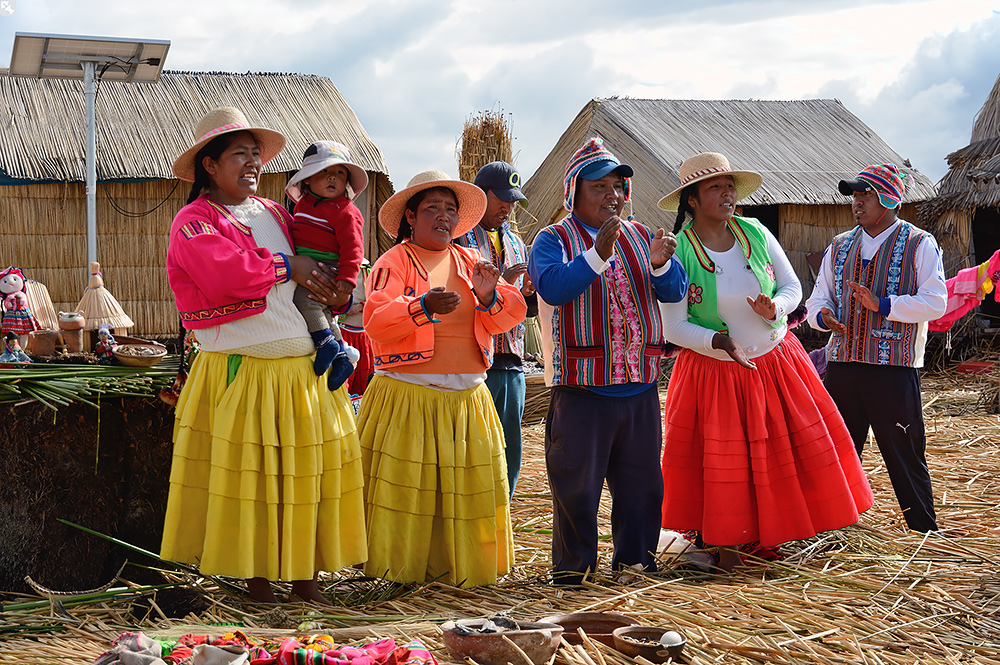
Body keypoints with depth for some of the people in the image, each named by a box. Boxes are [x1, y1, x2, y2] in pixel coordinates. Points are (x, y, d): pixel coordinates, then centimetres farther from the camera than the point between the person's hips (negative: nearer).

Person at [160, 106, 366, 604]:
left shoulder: (275, 215, 16)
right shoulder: (194, 221, -4)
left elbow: (318, 273, 27)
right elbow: (223, 272, -23)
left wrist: (334, 297, 5)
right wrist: (285, 265, -12)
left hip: (303, 370, 6)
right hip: (239, 371, -6)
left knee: (310, 471, 6)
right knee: (246, 476, -1)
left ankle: (305, 579, 17)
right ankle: (257, 583, 10)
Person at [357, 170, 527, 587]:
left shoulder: (470, 263, 14)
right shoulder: (393, 263, -1)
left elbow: (510, 315, 8)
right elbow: (377, 321, -16)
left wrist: (489, 296, -14)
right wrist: (424, 306, -31)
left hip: (467, 398, 5)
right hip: (408, 396, -5)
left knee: (468, 484, 4)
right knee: (403, 485, -4)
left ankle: (457, 567, 17)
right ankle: (400, 567, 8)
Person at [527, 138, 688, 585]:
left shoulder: (640, 237, 14)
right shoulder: (553, 240, -1)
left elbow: (674, 291, 4)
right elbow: (552, 287, -20)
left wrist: (661, 262, -17)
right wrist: (598, 254, -30)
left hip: (640, 387, 5)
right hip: (581, 388, -5)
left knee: (641, 480, 10)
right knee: (576, 483, 0)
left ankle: (635, 559, 23)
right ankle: (572, 565, 12)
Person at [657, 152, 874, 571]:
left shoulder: (756, 234, -2)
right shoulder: (677, 252, -12)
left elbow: (792, 287, 5)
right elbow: (674, 328, -13)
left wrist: (774, 308, -18)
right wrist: (719, 341, -29)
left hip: (776, 362, 4)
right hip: (714, 373, -4)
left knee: (790, 449, 5)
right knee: (723, 463, 2)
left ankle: (770, 533, 22)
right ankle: (725, 545, 19)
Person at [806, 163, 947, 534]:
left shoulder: (919, 245, 0)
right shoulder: (839, 247, 15)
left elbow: (935, 302, -10)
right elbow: (818, 298, 15)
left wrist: (882, 305, -21)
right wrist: (823, 316, -9)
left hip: (894, 368, -5)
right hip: (843, 363, 5)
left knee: (905, 454, 0)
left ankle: (926, 534, 12)